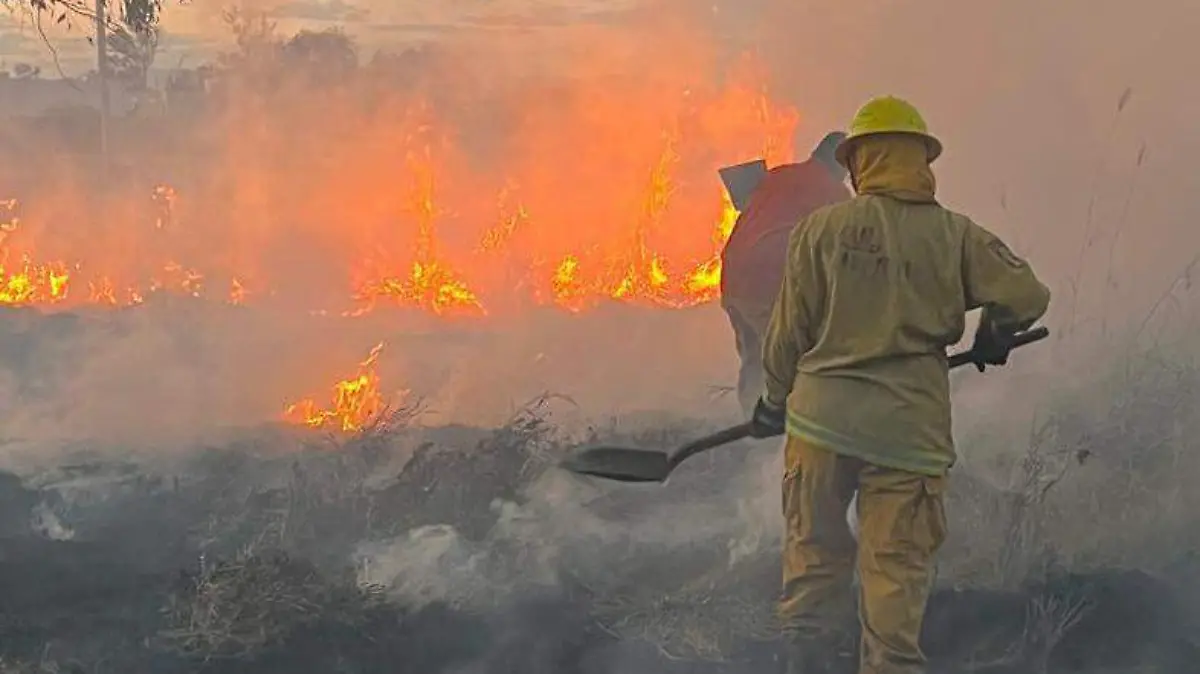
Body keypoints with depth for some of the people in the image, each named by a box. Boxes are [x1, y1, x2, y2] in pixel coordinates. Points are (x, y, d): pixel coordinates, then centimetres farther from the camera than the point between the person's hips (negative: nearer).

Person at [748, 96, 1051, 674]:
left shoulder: (820, 229, -1)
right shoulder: (955, 235, 0)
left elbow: (788, 331, 2)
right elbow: (1028, 297, 0)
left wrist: (774, 399, 18)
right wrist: (994, 336, 21)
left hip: (822, 415, 1)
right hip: (910, 426, 0)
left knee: (814, 554, 14)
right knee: (896, 571, 6)